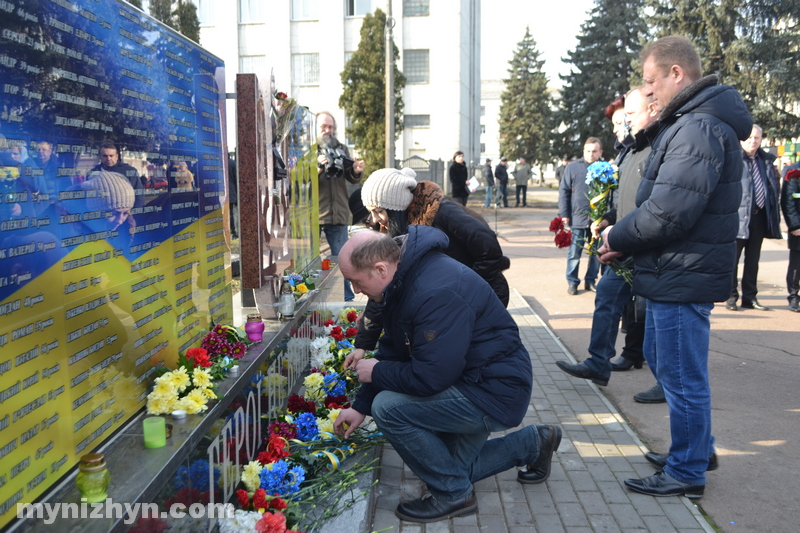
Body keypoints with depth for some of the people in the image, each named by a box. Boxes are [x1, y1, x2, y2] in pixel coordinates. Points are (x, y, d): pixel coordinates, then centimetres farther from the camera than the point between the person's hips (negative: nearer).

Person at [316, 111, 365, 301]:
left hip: (338, 213, 3)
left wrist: (356, 171, -13)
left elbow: (352, 179, 9)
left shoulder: (341, 149, 12)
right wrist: (318, 168, -26)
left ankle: (347, 298, 18)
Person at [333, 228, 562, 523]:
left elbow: (430, 377, -32)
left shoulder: (436, 292, -31)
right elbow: (392, 349, 10)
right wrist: (360, 407, 8)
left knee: (388, 407, -22)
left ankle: (453, 495, -4)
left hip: (495, 393, -10)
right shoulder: (403, 278, 2)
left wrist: (377, 373, -15)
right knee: (451, 468, 19)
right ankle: (532, 443, 32)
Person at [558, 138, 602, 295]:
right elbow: (564, 191, 2)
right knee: (574, 253, 4)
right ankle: (572, 282, 16)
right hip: (578, 218, -1)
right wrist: (564, 214, -3)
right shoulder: (573, 167, 1)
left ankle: (591, 280, 24)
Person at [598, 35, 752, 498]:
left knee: (682, 376, 2)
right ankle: (698, 448, 37)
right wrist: (624, 237, 5)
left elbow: (669, 211, -27)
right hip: (674, 272, 11)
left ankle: (688, 473, 18)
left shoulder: (698, 127, -20)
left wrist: (618, 238, -11)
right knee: (661, 358, 22)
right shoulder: (688, 122, 16)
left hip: (684, 276, -11)